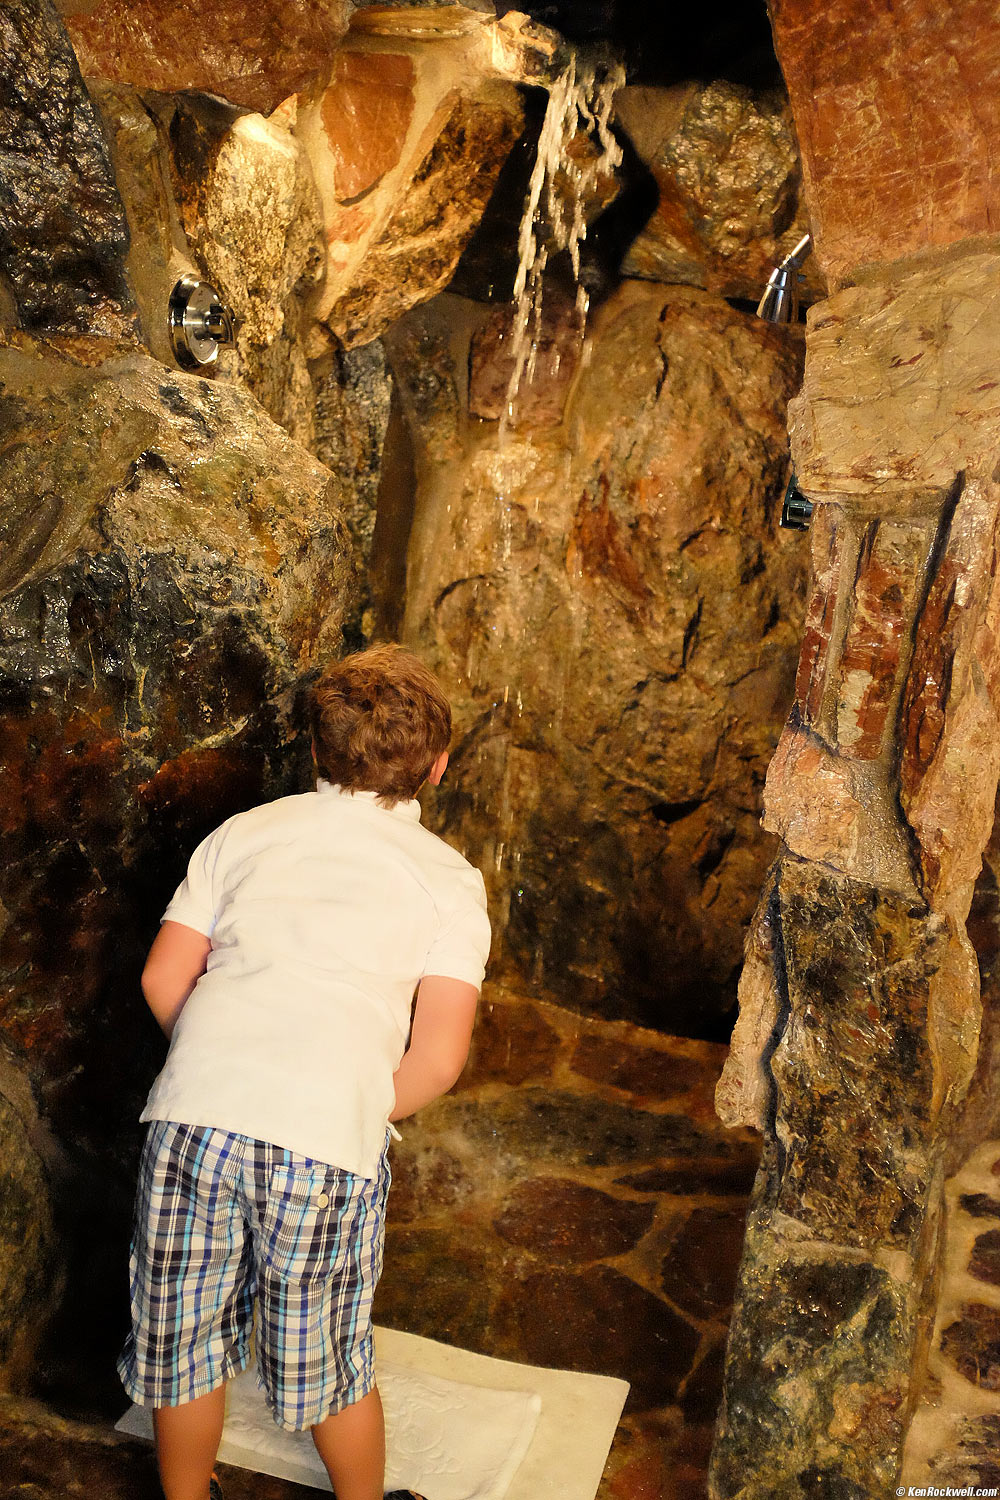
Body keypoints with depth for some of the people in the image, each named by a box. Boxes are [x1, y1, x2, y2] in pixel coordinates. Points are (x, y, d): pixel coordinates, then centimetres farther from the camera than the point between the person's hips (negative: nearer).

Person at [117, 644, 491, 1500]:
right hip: (330, 1141, -1)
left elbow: (163, 979, 8)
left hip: (194, 1117, 2)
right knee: (331, 1363, 21)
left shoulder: (245, 833, 10)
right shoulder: (448, 879, 4)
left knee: (182, 1346, 23)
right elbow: (439, 1058, -4)